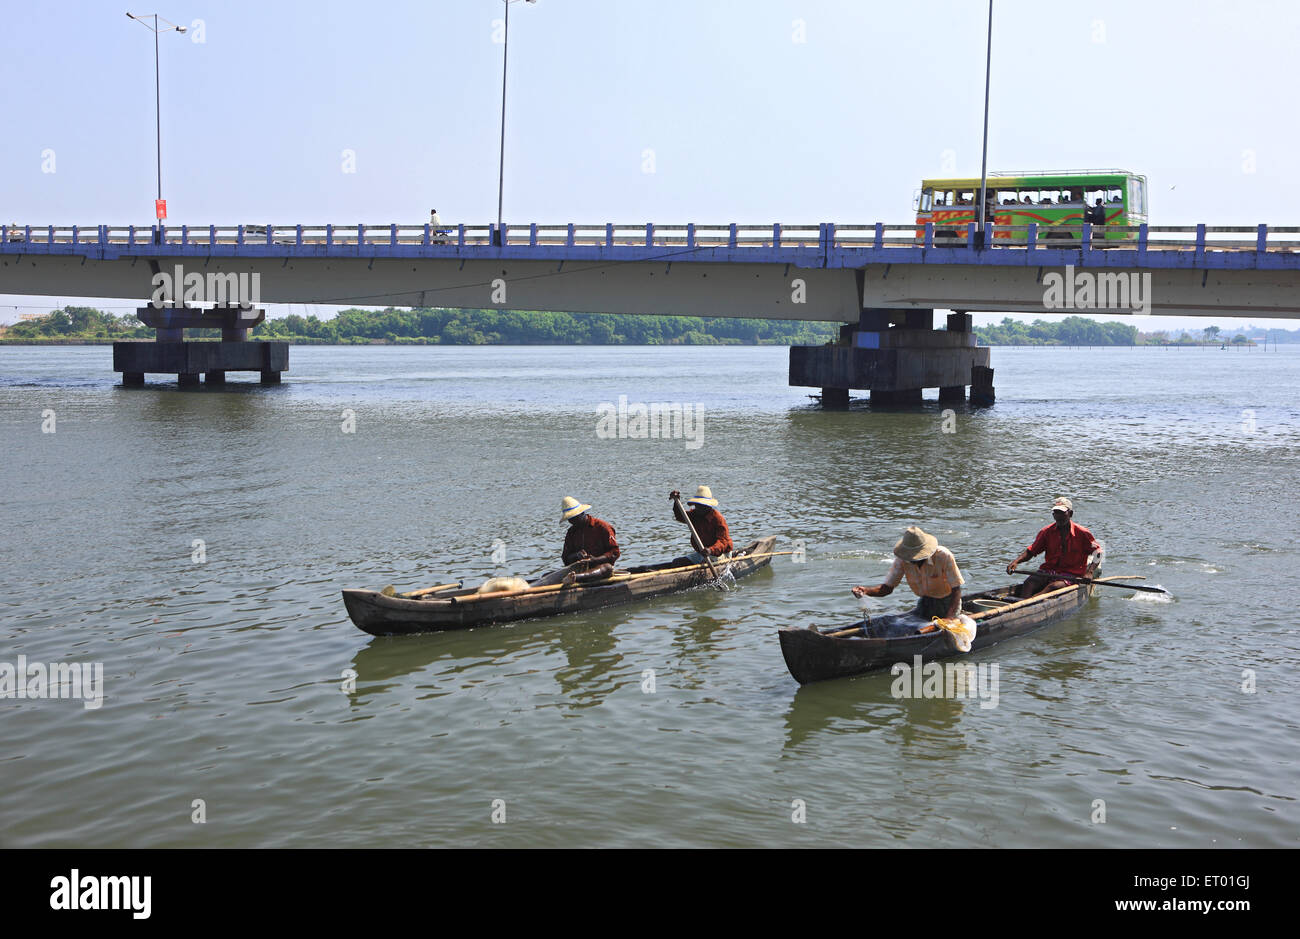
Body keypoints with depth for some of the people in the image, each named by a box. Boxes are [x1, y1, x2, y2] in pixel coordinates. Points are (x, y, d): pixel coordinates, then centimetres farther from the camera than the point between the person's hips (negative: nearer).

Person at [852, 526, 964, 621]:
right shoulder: (902, 559, -16)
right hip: (926, 602, 4)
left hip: (948, 602, -4)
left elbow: (956, 590, -24)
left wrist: (949, 617, -38)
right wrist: (866, 591, -33)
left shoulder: (944, 556, -28)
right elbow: (888, 588, -12)